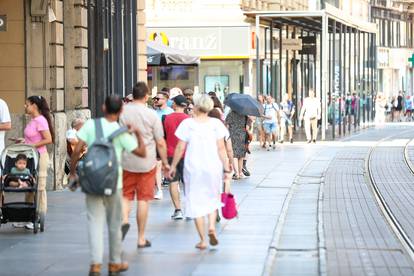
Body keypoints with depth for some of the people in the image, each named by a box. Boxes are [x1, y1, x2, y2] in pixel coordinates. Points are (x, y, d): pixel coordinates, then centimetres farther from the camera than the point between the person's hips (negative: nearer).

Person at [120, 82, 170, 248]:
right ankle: (141, 238, 13)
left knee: (126, 196, 14)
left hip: (126, 162, 1)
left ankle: (124, 220, -15)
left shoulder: (122, 112, -4)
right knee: (143, 199, 7)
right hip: (147, 163, -1)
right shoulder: (152, 115, -6)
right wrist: (165, 162, 9)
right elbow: (160, 142, -3)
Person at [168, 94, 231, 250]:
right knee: (213, 198, 20)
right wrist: (226, 168, 1)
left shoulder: (187, 124, -3)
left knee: (196, 202, 6)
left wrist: (173, 166, 7)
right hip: (213, 167, 1)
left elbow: (180, 148, -3)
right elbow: (221, 148, -3)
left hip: (193, 168, -1)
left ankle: (203, 240, 5)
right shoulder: (216, 123, -1)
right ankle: (212, 227, -4)